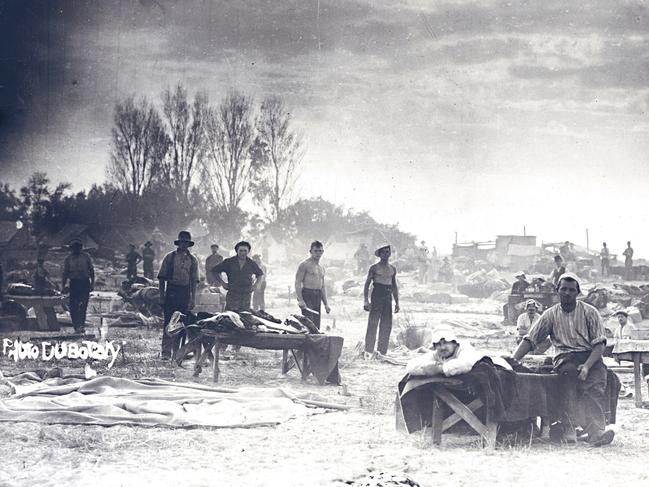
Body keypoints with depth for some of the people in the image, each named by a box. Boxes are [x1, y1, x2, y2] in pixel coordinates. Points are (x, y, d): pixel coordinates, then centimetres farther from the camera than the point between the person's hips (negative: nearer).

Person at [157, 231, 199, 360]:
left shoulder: (192, 260, 9)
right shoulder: (169, 257, 3)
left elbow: (194, 281, 10)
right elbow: (161, 277, 3)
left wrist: (193, 299, 4)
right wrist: (162, 296, -3)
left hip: (185, 293, 2)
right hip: (171, 291, -2)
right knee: (168, 322, -6)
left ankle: (176, 351, 12)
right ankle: (166, 352, -6)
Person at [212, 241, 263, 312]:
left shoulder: (252, 264, 8)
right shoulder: (229, 262, 1)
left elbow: (260, 274, 26)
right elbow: (215, 270, 7)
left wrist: (255, 285, 11)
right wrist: (222, 283, 1)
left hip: (246, 295, 2)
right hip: (232, 295, -2)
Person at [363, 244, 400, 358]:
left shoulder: (393, 269, 16)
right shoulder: (374, 267, 1)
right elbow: (367, 284, -1)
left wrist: (397, 302, 16)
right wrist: (366, 301, -9)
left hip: (388, 297, 5)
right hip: (377, 296, -5)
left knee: (387, 325, 3)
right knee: (373, 324, -9)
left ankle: (382, 351, 9)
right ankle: (368, 351, -7)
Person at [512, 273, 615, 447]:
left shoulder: (589, 312, 9)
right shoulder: (551, 315, 14)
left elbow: (599, 344, 1)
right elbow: (529, 340, 12)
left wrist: (587, 366, -16)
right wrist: (512, 361, -3)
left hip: (590, 356, 0)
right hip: (565, 358, 0)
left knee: (595, 383, -32)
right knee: (569, 371, -36)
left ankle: (596, 431, -49)